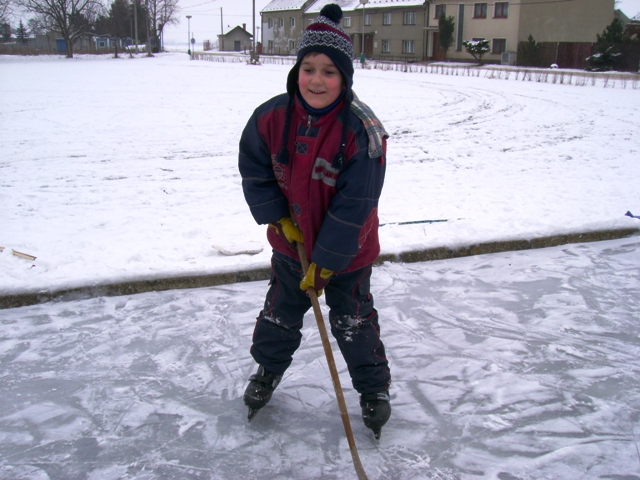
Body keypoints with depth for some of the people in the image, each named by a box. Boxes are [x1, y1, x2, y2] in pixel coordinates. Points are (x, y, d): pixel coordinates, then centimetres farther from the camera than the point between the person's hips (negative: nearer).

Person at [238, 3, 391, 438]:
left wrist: (324, 263, -21)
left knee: (353, 322, 9)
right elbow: (255, 173, 0)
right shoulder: (272, 117, -14)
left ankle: (374, 388, 32)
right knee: (281, 312, 20)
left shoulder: (363, 132, -25)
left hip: (347, 251, -3)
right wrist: (280, 219, -9)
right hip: (290, 242, 4)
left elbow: (353, 208, -24)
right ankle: (268, 370, 46)